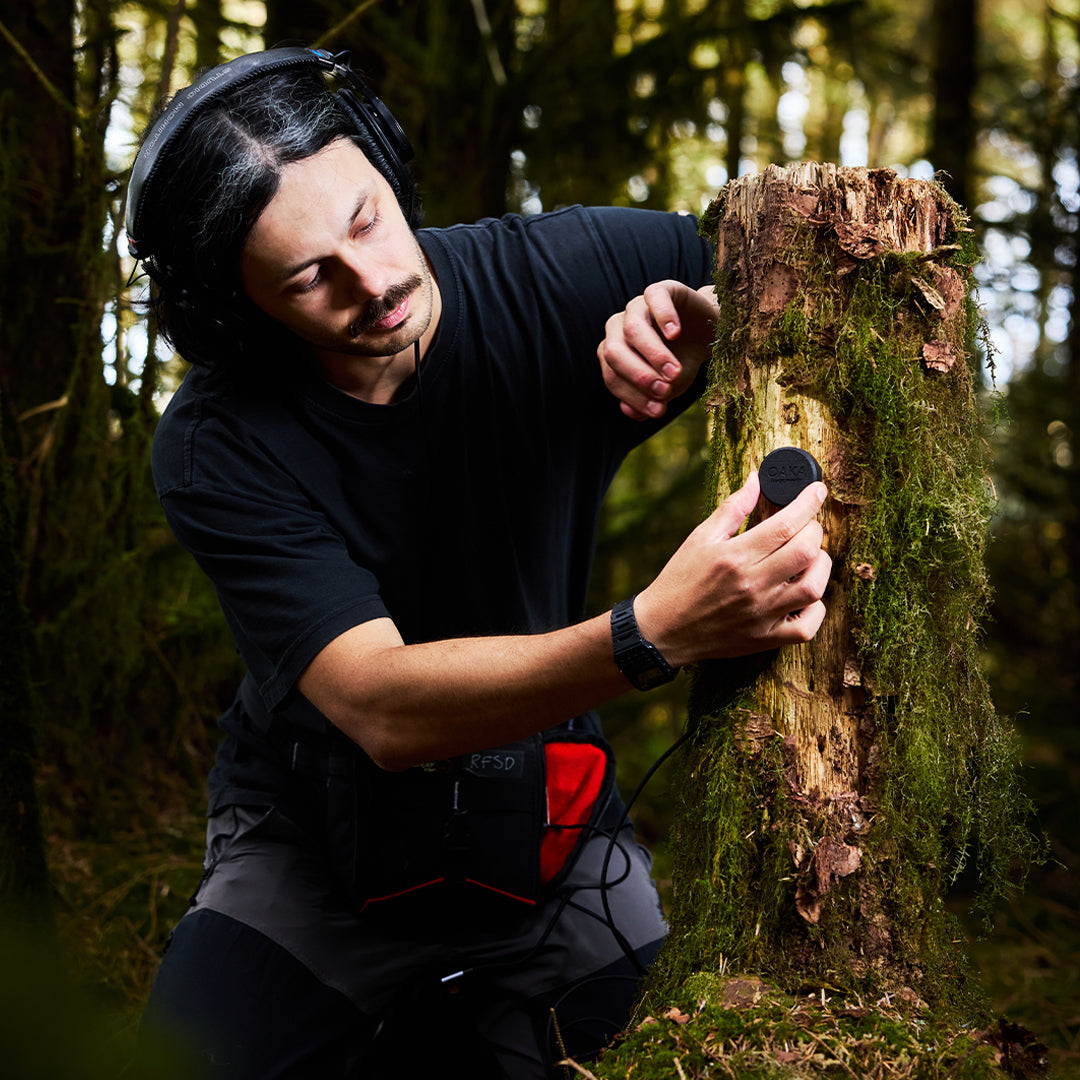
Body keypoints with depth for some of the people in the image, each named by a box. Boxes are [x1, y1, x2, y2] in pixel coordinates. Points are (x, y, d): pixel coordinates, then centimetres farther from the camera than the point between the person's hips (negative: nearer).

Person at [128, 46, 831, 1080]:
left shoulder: (553, 276, -13)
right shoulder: (214, 449, -19)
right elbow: (381, 710, -30)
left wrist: (704, 331, -25)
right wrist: (653, 633, -45)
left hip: (550, 829, 3)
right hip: (321, 838, -2)